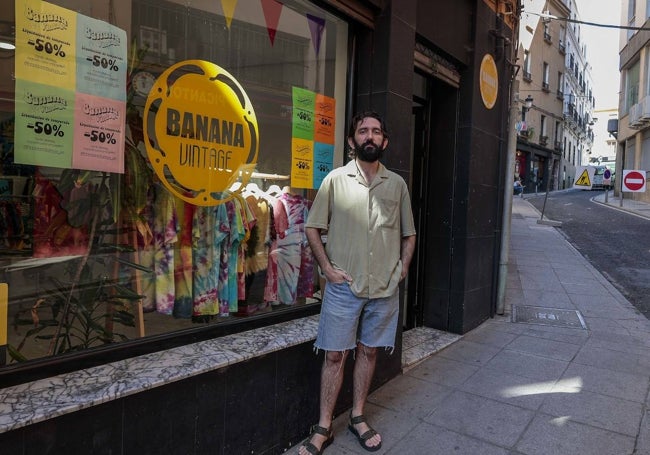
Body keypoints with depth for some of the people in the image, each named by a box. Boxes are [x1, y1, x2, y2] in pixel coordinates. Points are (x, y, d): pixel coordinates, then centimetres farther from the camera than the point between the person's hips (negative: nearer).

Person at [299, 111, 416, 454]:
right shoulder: (336, 179, -1)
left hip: (385, 288, 3)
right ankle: (323, 427, 19)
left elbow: (409, 233, 14)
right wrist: (327, 268, -7)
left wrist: (402, 269, 4)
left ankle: (357, 417, 30)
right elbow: (312, 228, 0)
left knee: (369, 351, 13)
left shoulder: (397, 184, 6)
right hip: (344, 286, -2)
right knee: (335, 355, 4)